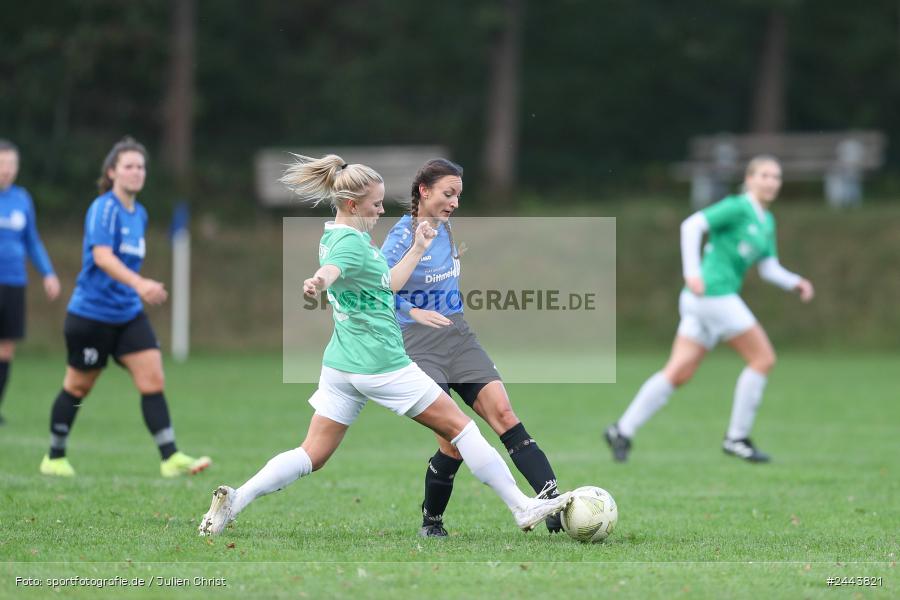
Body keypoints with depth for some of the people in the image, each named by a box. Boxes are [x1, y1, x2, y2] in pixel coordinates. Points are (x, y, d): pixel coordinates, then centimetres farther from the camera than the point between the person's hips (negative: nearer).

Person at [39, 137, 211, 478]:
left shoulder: (139, 213, 10)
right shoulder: (104, 209, -15)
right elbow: (102, 256, -30)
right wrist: (138, 283, -43)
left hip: (128, 314, 7)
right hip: (91, 313, -7)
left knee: (153, 379, -7)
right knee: (78, 387, 6)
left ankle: (171, 459, -11)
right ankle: (54, 458, 22)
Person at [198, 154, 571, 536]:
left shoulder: (334, 235, 13)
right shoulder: (351, 241, -17)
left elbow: (386, 285, 23)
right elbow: (331, 270, -41)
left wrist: (418, 251, 23)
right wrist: (318, 284, -63)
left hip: (341, 364, 9)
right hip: (381, 364, -9)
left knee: (313, 455, 5)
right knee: (459, 426, 2)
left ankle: (234, 500, -11)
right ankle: (523, 508, 7)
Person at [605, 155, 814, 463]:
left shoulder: (766, 222, 20)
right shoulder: (737, 207, -8)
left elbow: (769, 269, 20)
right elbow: (691, 225, -16)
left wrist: (796, 283, 2)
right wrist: (692, 272, -24)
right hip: (713, 291, -9)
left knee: (679, 373, 4)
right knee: (763, 359, -5)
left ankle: (623, 430, 4)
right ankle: (737, 438, 1)